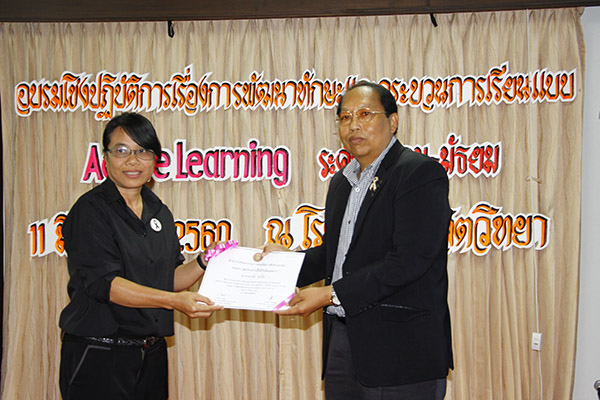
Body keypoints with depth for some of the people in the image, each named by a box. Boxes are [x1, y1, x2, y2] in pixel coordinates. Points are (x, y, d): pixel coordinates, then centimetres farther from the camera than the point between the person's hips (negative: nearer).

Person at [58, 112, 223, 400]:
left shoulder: (159, 212, 11)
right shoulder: (91, 210, -10)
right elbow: (103, 283, -20)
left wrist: (205, 262, -5)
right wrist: (174, 301, -28)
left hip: (152, 354, 6)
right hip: (99, 356, -6)